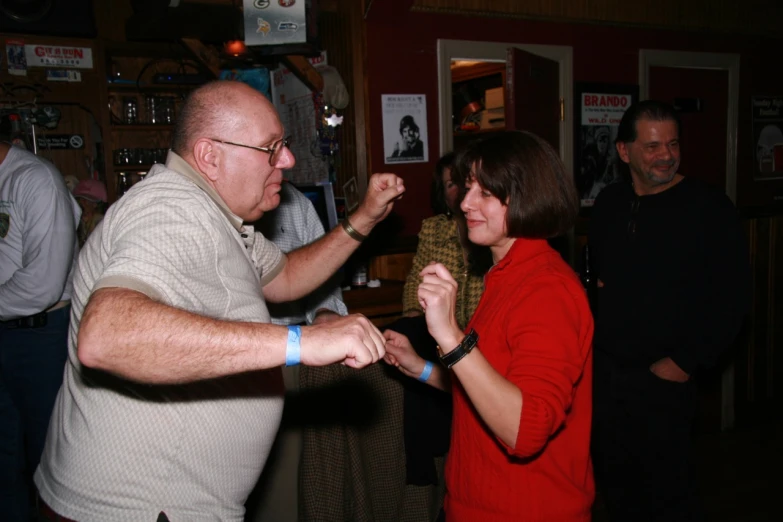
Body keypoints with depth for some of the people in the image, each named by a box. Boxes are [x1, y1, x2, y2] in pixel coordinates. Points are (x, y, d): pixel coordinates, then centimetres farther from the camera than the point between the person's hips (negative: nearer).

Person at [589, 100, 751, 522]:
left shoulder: (708, 207, -10)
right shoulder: (609, 203, 6)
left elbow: (732, 296, -10)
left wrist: (686, 361, -12)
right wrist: (593, 338, 10)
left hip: (662, 376, -5)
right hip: (604, 370, 5)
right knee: (614, 486, 18)